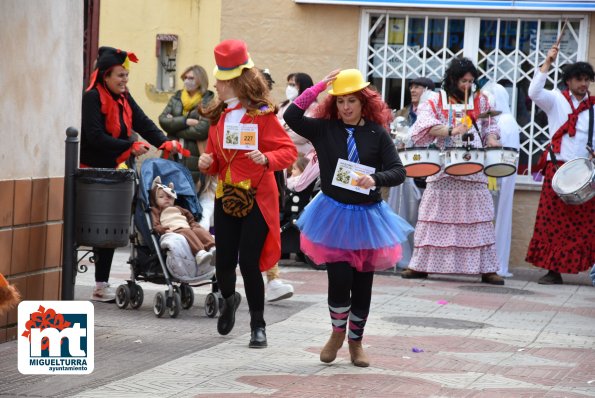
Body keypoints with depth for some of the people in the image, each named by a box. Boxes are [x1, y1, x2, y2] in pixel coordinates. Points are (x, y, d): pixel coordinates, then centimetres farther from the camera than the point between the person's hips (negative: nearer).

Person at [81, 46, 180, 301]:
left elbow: (143, 123, 3)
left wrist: (164, 143, -14)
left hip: (110, 170, 8)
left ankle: (101, 285, 13)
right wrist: (130, 146, -23)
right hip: (89, 170, -8)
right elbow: (95, 136, -22)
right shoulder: (91, 98, -13)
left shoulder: (123, 98, 11)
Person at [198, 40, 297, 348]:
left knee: (249, 262, -8)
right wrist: (207, 163, -5)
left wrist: (266, 158, -28)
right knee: (224, 261, 4)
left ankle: (258, 326, 7)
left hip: (257, 199, -5)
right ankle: (229, 299, 38)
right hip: (226, 198, 5)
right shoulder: (219, 116, 10)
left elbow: (289, 151, -10)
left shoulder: (262, 115, -9)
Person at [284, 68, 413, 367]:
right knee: (340, 278, -10)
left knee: (362, 283, 8)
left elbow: (398, 171, -6)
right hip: (334, 215, -1)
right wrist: (318, 88, -14)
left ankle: (355, 341, 27)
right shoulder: (324, 129, 0)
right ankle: (337, 332, 18)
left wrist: (374, 179, -26)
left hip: (367, 215, 1)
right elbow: (291, 116, -13)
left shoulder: (377, 133, -2)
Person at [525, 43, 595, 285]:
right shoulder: (556, 100, 6)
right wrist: (547, 63, -17)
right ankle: (553, 270, 1)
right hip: (558, 168, -1)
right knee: (554, 220, -2)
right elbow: (534, 93, -11)